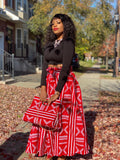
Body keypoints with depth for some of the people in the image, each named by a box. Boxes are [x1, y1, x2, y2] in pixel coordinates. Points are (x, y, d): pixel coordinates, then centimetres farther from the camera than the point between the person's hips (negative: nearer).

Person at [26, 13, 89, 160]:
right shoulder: (50, 44, 13)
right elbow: (45, 66, 4)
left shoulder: (68, 42, -7)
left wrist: (57, 93, -21)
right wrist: (43, 89, -9)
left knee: (62, 118, -1)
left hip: (64, 83, -6)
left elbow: (65, 68, -16)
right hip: (49, 82, 7)